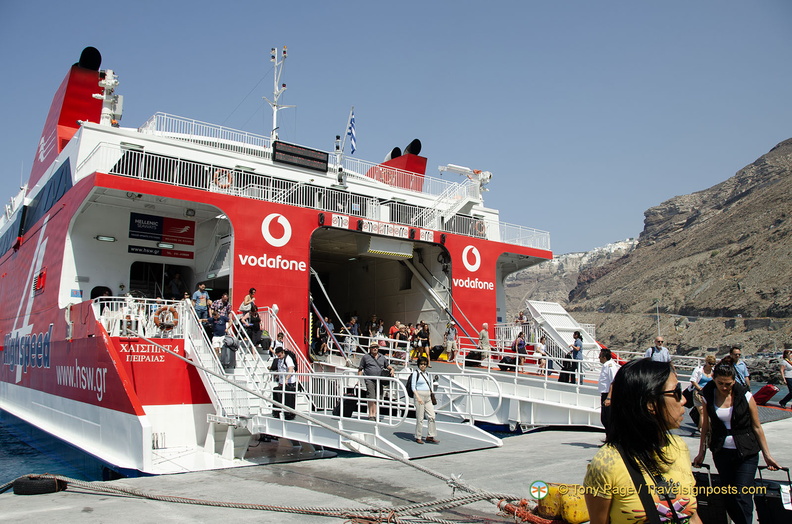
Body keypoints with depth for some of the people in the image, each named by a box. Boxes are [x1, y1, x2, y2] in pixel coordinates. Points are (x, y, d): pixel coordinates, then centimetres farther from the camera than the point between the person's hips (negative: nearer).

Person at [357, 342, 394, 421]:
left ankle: (375, 414, 13)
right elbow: (360, 369, 7)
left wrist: (392, 369, 9)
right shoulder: (366, 357, 5)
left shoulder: (382, 357, 16)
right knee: (371, 397, -13)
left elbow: (387, 365, 29)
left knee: (378, 397, 4)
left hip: (379, 380, 4)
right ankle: (370, 415, -7)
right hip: (369, 379, -4)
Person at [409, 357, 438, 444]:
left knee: (431, 416, 1)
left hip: (428, 397, 7)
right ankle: (418, 437, 7)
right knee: (420, 417, -3)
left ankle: (430, 436, 8)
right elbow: (413, 387, -10)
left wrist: (431, 396, 16)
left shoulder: (427, 374, 15)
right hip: (419, 395, -7)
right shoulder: (415, 373, -5)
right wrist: (418, 397, -19)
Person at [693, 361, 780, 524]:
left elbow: (757, 427, 0)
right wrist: (701, 452, 10)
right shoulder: (707, 396, -3)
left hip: (746, 453, -2)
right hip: (721, 453, 2)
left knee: (742, 497, -8)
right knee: (728, 497, 7)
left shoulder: (745, 396, -8)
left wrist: (767, 455, 2)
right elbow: (705, 426, 7)